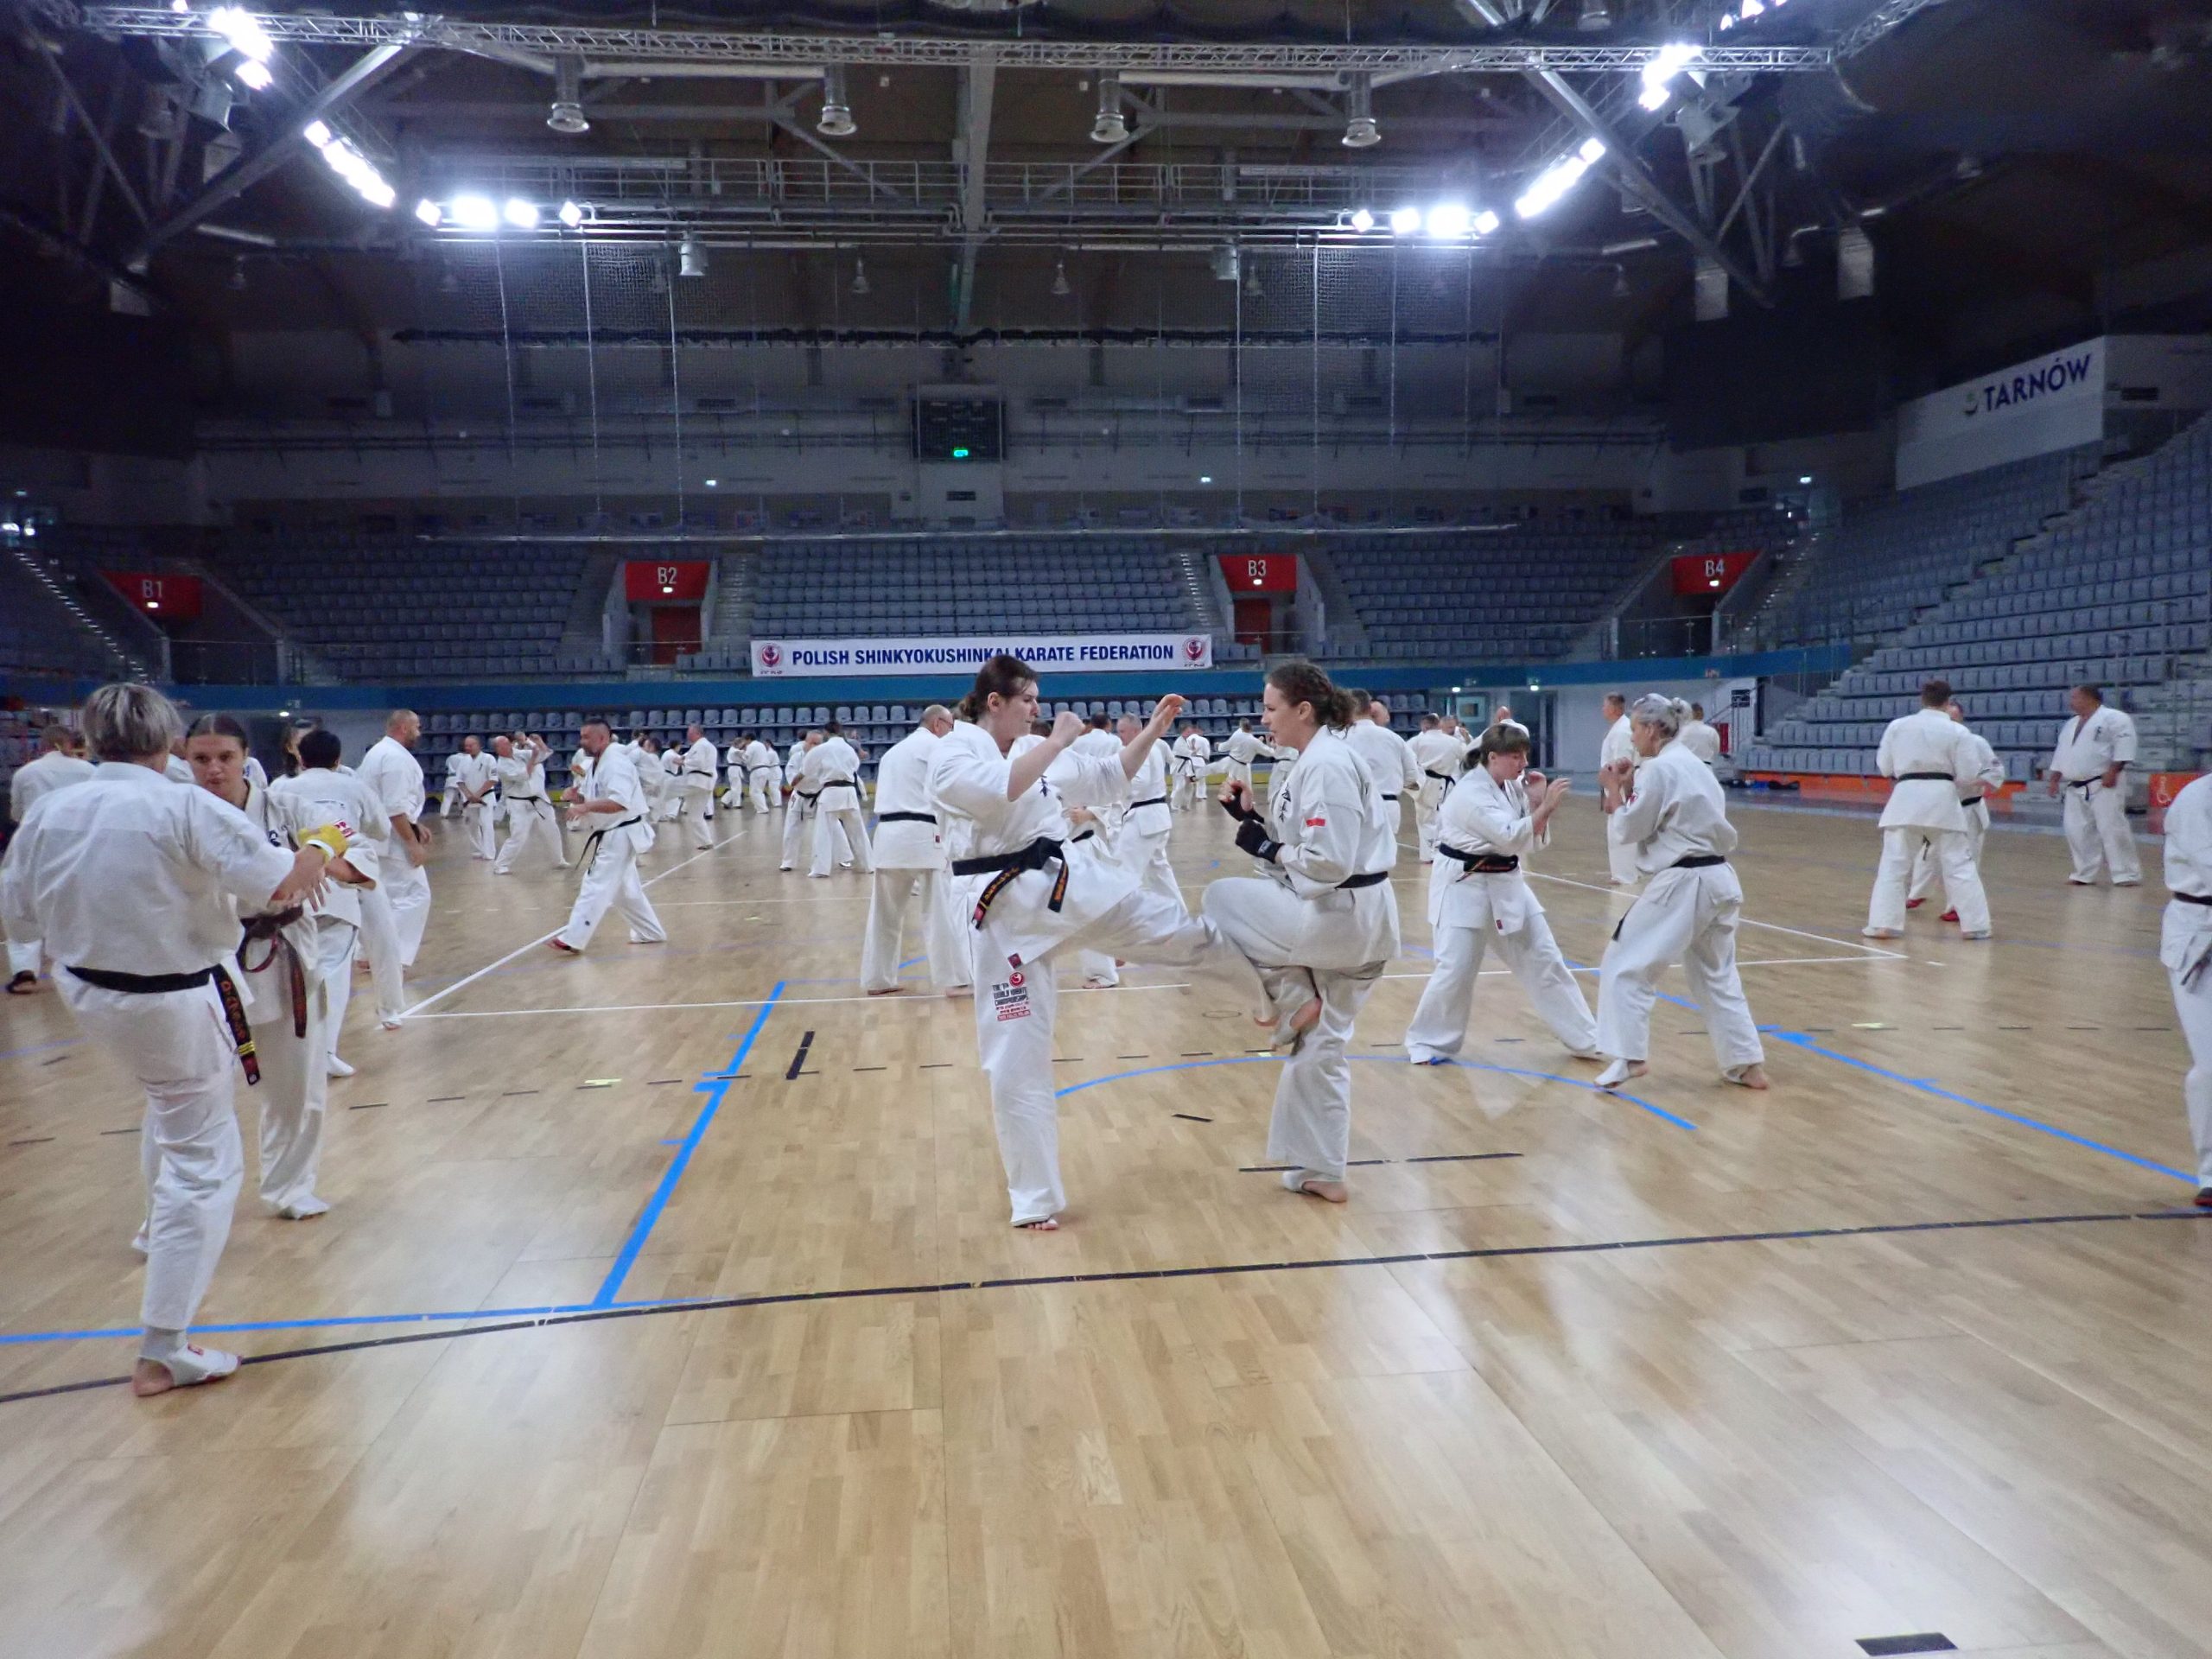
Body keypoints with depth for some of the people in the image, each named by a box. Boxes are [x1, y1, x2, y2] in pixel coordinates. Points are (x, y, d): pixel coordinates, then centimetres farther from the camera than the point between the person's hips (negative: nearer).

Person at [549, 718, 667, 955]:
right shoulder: (598, 764, 13)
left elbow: (620, 802, -31)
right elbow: (594, 803, 15)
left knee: (595, 888, -11)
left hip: (620, 836, -11)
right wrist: (578, 798, -6)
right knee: (626, 890, 18)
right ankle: (651, 933, 29)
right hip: (611, 836, 11)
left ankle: (572, 940, -12)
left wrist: (585, 806, -32)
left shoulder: (616, 763, -19)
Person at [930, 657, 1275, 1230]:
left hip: (1073, 881, 6)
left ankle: (1276, 1000, 33)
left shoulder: (1037, 753, 13)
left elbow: (1109, 777, 24)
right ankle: (1035, 1198, 14)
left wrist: (1154, 730, 16)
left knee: (1187, 934, 4)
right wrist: (1058, 739, -22)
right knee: (1016, 1059, 1)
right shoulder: (951, 754, -9)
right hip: (1008, 911, -5)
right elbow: (998, 791, -31)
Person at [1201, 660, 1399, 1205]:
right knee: (1321, 1047, 18)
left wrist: (1263, 846, -14)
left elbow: (1329, 862, -26)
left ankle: (1294, 1001, 4)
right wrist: (1250, 818, 4)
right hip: (1353, 921, 10)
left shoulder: (1327, 766, -19)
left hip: (1338, 917, -10)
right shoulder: (1318, 760, 12)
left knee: (1223, 902, 0)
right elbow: (1303, 847, 16)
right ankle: (1323, 1172, 28)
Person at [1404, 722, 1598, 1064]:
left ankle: (1586, 1040, 19)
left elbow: (1533, 838, 6)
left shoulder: (1512, 785, 4)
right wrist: (1547, 806, -29)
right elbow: (1511, 838, -29)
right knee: (1456, 970, -9)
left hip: (1506, 884, 8)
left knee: (1544, 960, 10)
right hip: (1464, 887, -8)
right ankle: (1428, 1042, 12)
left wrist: (1536, 802, -7)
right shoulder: (1470, 793, -21)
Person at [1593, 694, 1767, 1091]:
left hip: (1683, 884, -9)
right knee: (1716, 975, 19)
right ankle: (1748, 1065, 21)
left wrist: (1615, 789, 2)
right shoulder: (1693, 764, 16)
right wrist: (1631, 789, 12)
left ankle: (1630, 1057, -5)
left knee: (1626, 967, -1)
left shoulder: (1659, 769, -13)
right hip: (1718, 880, 10)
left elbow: (1628, 830, -10)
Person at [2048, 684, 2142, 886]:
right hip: (2076, 789, 8)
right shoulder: (2070, 725, 19)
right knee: (2078, 831, 6)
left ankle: (2128, 875, -5)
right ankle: (2085, 874, 16)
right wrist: (2055, 778, 19)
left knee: (2112, 828, -11)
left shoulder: (2113, 718, -7)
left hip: (2104, 785, -8)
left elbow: (2124, 744, -16)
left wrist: (2113, 771, -22)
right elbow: (2061, 753, 24)